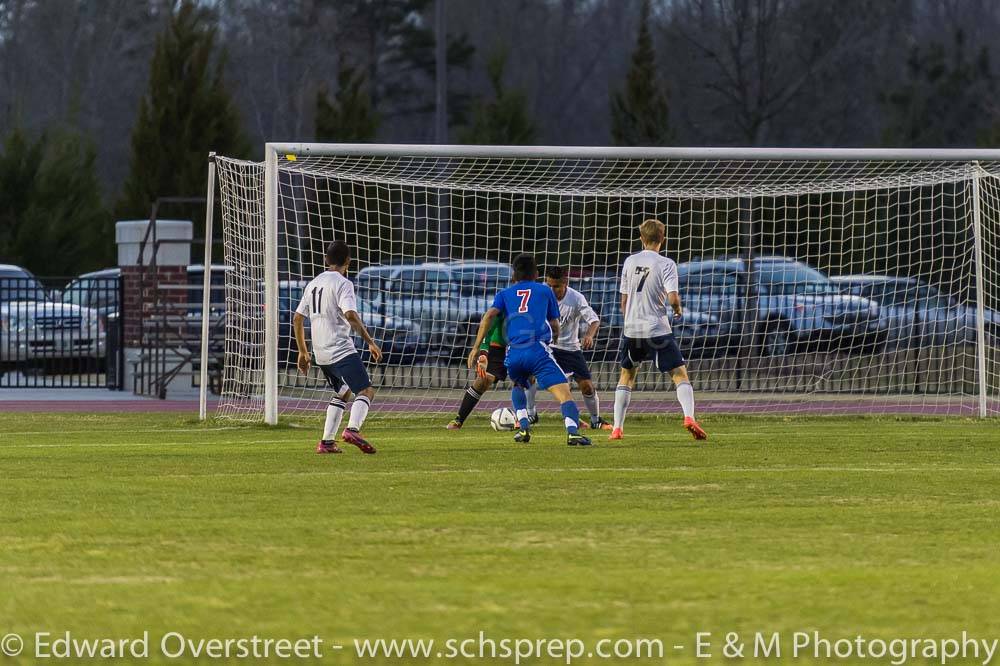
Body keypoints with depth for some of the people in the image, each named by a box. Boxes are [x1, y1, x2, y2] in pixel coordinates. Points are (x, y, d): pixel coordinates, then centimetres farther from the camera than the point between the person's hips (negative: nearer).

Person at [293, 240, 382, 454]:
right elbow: (351, 315, -22)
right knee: (366, 391, -10)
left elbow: (297, 319, 18)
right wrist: (370, 342, -18)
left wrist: (303, 352, 25)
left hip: (321, 354, 8)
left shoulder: (313, 284, 16)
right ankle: (352, 429, -34)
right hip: (342, 349, -8)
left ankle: (327, 442, 13)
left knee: (342, 393, 22)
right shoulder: (342, 284, -8)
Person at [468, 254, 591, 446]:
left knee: (518, 385, 34)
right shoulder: (545, 290, 19)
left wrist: (476, 347, 3)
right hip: (538, 349, -3)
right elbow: (555, 326, 21)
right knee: (563, 392, -11)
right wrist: (554, 336, 44)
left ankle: (524, 428, 18)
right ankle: (572, 431, -35)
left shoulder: (505, 294, 22)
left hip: (514, 353, 3)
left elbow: (489, 316, 5)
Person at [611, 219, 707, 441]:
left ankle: (617, 428, 15)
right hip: (658, 331, -4)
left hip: (631, 330, 4)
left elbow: (624, 300, 10)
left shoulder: (630, 262, 5)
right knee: (680, 374, 1)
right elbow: (672, 298, -18)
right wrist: (678, 310, 4)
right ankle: (689, 417, -21)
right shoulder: (666, 264, -8)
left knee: (626, 376, 20)